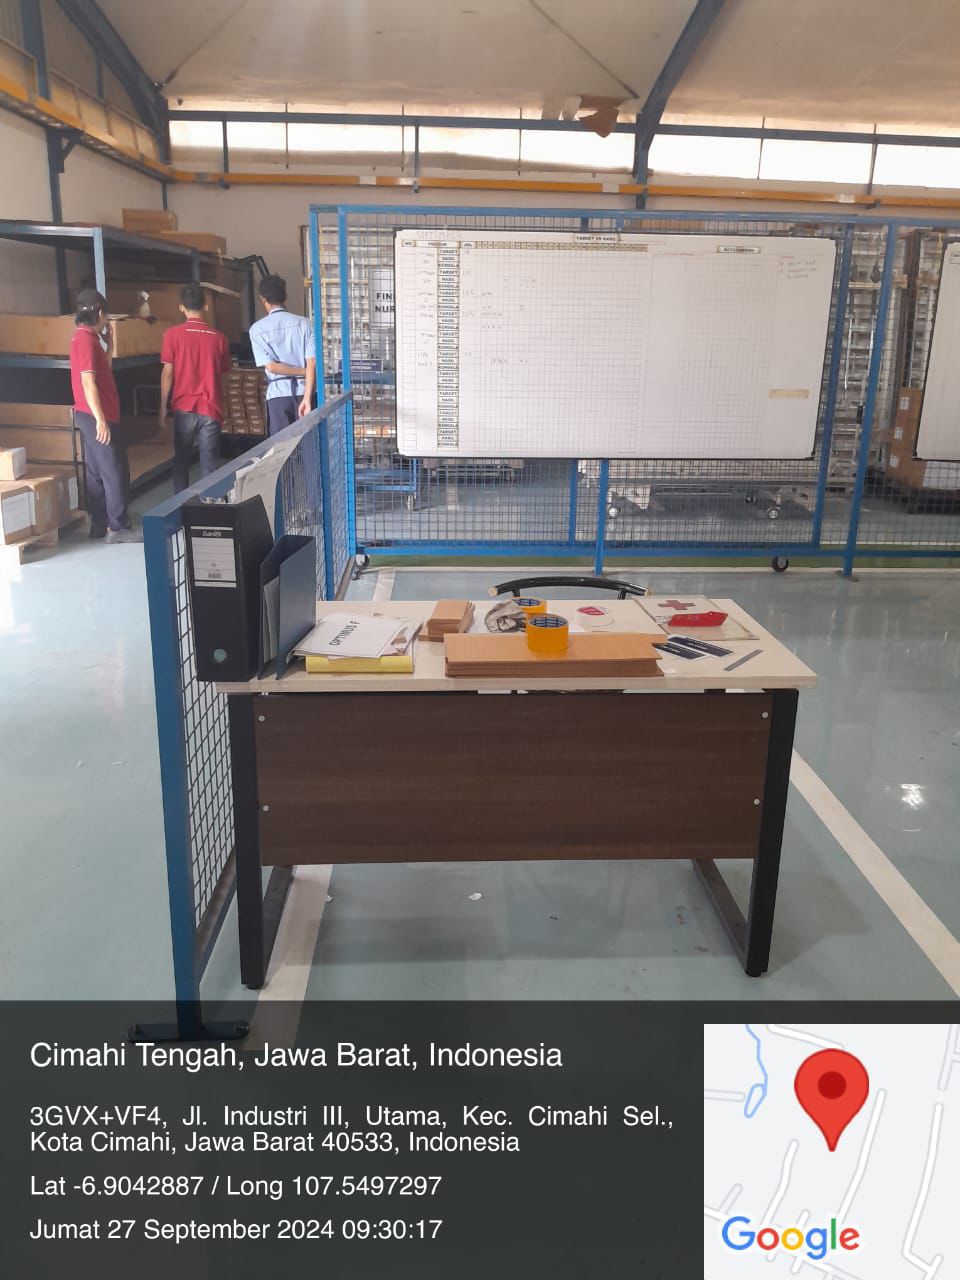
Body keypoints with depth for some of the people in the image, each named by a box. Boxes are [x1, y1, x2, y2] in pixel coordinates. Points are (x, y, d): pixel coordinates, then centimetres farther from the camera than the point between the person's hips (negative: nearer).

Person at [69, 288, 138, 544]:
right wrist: (100, 419, -26)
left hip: (91, 416, 10)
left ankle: (100, 525, 17)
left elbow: (104, 371, 23)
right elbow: (88, 381, -22)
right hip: (95, 417, -10)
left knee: (97, 472, 12)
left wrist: (109, 342, 22)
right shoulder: (86, 339, -15)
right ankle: (118, 528, -5)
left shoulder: (86, 337, 15)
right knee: (115, 471, -7)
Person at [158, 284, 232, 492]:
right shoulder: (219, 337, 2)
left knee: (181, 460, 13)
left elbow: (167, 373, -4)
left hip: (183, 408, 0)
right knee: (210, 465, 2)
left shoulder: (173, 334, -3)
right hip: (211, 409, 0)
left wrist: (163, 407, 3)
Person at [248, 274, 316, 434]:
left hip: (278, 393, -2)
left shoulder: (257, 329, -1)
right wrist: (307, 398, -12)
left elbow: (271, 366, -9)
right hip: (303, 391, 2)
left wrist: (304, 371, -1)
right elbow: (312, 362, -8)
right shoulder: (303, 322, 2)